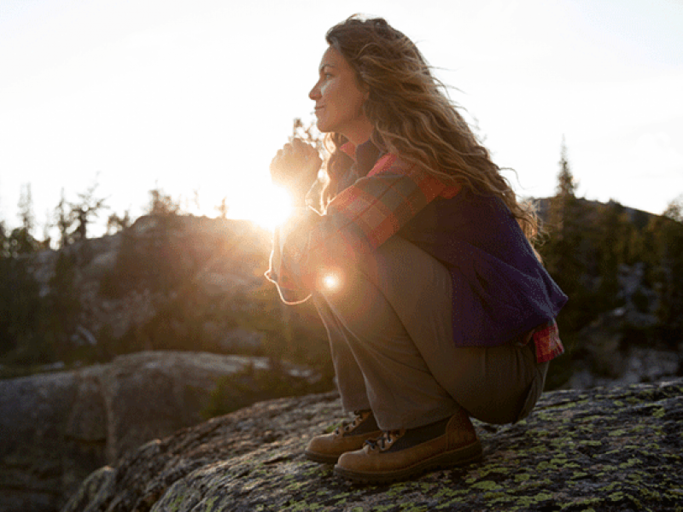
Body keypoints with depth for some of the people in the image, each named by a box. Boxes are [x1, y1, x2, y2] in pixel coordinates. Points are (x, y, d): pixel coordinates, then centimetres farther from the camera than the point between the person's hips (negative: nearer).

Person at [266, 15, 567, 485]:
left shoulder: (410, 160, -21)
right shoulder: (355, 159, 10)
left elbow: (298, 277, -28)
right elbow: (303, 260, 13)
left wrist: (295, 193, -9)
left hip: (506, 365, -9)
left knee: (346, 257, -21)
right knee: (332, 262, 7)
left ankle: (427, 427, -12)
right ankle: (374, 417, 6)